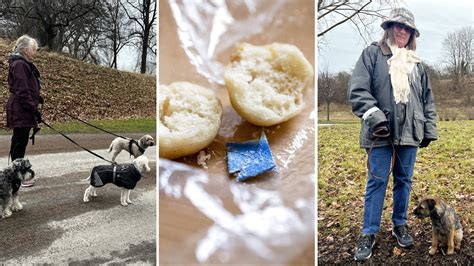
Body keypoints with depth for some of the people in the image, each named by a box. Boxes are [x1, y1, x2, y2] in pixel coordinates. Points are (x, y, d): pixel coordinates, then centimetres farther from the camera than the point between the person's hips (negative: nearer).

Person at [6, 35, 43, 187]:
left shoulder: (25, 64, 16)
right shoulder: (19, 65, -15)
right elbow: (22, 92, -21)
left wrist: (37, 99, 16)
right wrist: (34, 109, -21)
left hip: (22, 111, 10)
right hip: (21, 111, -10)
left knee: (19, 143, 15)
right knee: (19, 144, -3)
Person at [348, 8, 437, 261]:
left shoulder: (416, 62, 16)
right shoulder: (372, 53, 2)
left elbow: (427, 99, 20)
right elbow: (357, 89, -10)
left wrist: (429, 129, 14)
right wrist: (374, 116, -20)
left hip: (409, 132, 5)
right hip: (381, 132, -4)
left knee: (404, 180, 12)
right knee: (377, 181, -1)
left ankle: (400, 225, 29)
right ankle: (369, 233, 10)